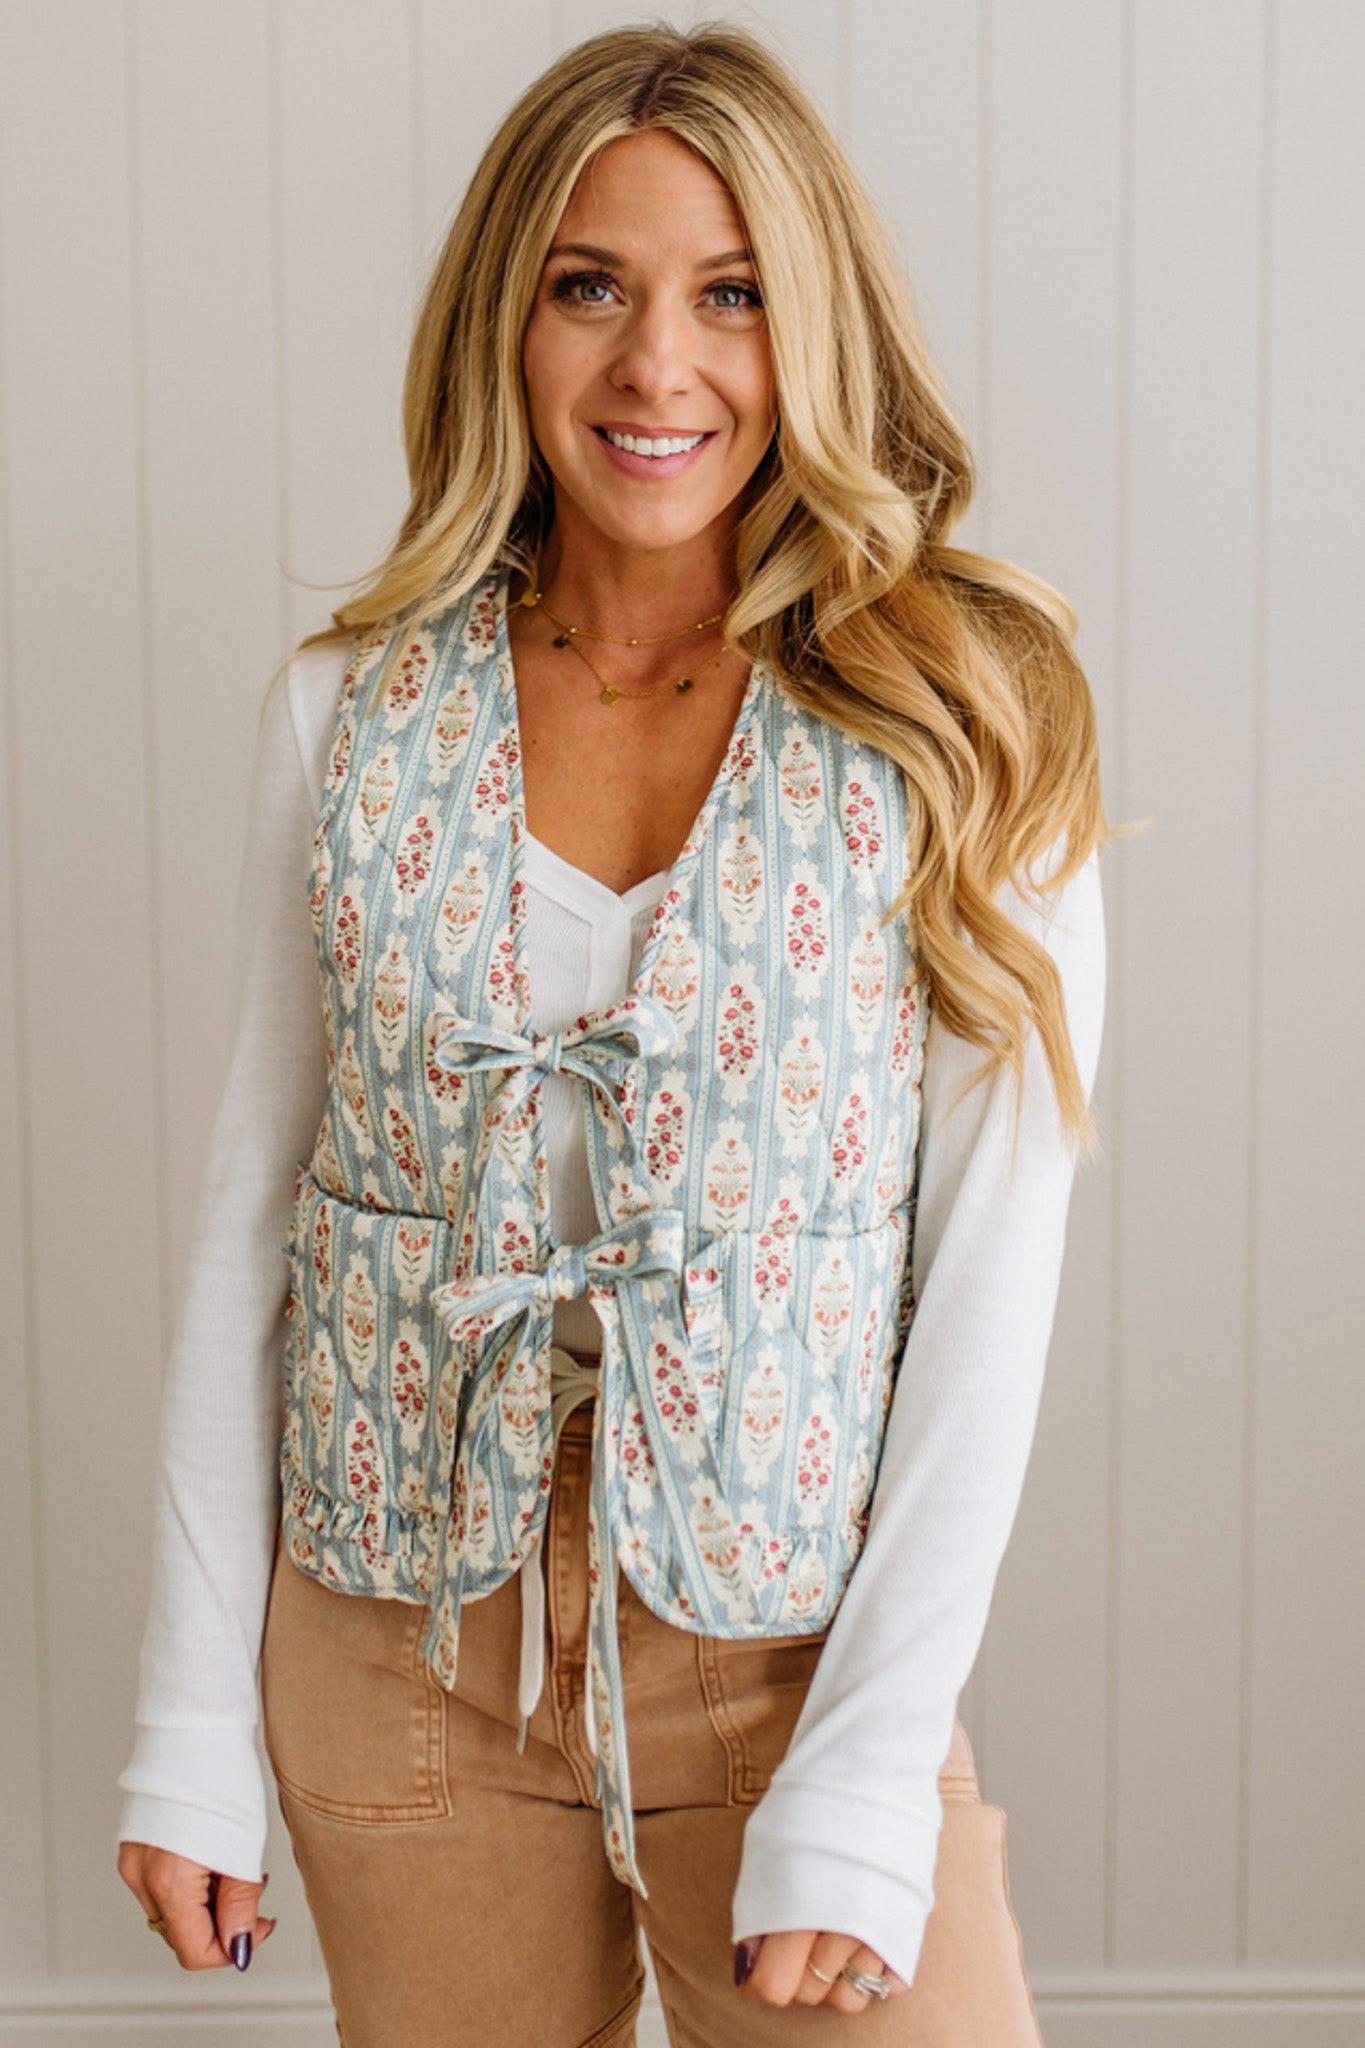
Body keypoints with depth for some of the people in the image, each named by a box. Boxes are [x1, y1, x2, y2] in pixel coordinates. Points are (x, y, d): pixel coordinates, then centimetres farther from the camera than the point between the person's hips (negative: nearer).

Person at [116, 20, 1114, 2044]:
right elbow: (253, 1207, 2)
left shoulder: (962, 719, -7)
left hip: (794, 1645, -1)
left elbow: (994, 1268, -9)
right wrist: (193, 1721, 1)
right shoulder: (352, 711, -1)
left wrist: (861, 1789, -14)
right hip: (400, 1638, 2)